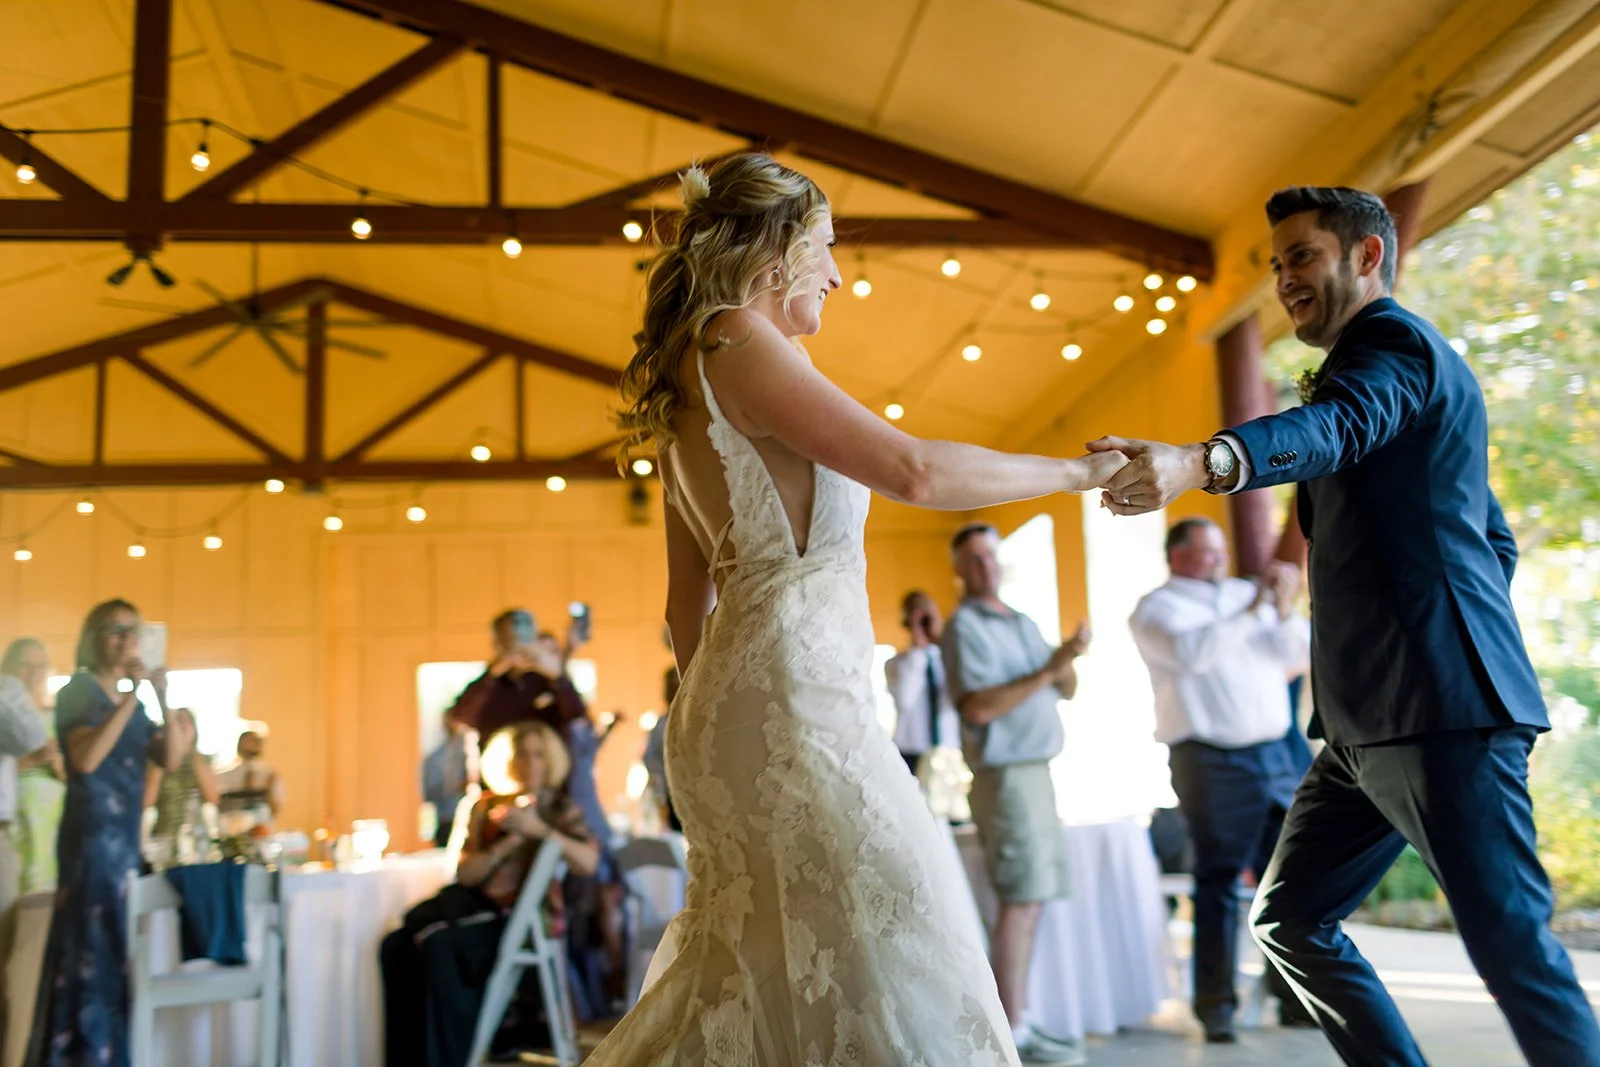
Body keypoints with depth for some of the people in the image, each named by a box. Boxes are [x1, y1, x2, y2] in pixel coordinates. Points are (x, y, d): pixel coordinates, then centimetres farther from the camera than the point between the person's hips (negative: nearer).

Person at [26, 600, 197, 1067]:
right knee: (90, 946, -8)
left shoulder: (132, 703, 15)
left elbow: (171, 759, 4)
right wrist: (132, 696, -22)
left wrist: (163, 699, -7)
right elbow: (86, 758, -21)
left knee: (116, 948, 8)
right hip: (92, 834, -7)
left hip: (126, 837, 7)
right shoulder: (77, 691, -5)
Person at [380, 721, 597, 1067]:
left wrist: (537, 829, -15)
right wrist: (508, 841, -7)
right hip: (479, 905, 5)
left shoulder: (560, 809, 10)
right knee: (396, 946, -21)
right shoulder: (488, 806, 18)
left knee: (440, 944, -30)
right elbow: (465, 874, 7)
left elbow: (589, 862, -9)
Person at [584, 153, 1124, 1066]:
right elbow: (913, 471, -17)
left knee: (750, 971, 15)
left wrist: (710, 716, 27)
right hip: (788, 689, -10)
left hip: (738, 690, 10)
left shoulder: (690, 384, 19)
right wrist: (1078, 470, -5)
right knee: (883, 954, -5)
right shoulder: (739, 342, -9)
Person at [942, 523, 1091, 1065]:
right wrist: (1045, 671, -21)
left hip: (1035, 771, 8)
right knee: (1020, 900, -10)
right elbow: (979, 706, -18)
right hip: (1005, 773, -8)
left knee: (1032, 899, 8)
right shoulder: (964, 626, -8)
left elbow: (1066, 691, 16)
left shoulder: (1022, 623, 18)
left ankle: (1019, 1018, 15)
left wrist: (1069, 658, -4)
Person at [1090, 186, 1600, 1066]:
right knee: (1289, 921, 10)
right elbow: (1494, 538, 30)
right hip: (1373, 719, 10)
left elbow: (1339, 424, -30)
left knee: (1510, 942, -7)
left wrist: (1199, 462, -48)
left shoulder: (1393, 338, -4)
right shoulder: (1415, 365, 27)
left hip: (1439, 707, -10)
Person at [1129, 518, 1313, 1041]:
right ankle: (1216, 1005, 7)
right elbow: (1194, 652, -18)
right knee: (1219, 881, -1)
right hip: (1211, 759, -5)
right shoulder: (1156, 609, 2)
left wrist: (1283, 611, -6)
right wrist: (1252, 610, -18)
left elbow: (1296, 657, 10)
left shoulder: (1248, 594, 17)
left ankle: (1294, 996, 12)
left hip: (1273, 754, 5)